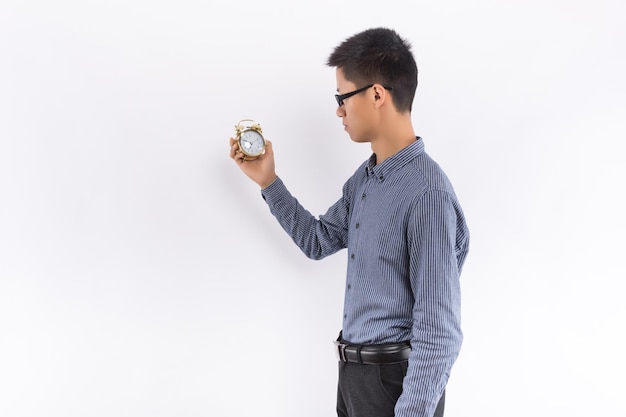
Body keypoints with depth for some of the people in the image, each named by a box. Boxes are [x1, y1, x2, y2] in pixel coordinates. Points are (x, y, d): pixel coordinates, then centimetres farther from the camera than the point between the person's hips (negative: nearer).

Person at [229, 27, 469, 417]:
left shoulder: (427, 194, -24)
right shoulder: (365, 178, 4)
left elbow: (440, 332, -23)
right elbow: (318, 241, 18)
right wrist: (268, 181, 11)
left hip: (395, 381, -8)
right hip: (353, 371, 8)